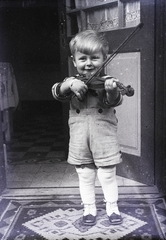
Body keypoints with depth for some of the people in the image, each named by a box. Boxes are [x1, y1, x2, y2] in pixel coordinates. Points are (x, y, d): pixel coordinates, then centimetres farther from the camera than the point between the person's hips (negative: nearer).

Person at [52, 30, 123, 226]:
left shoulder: (107, 82, -4)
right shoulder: (71, 83, 2)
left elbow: (114, 101, -19)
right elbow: (57, 92, -13)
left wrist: (112, 91, -43)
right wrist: (70, 84, -33)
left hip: (104, 138, -2)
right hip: (79, 141, 2)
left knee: (107, 176, 9)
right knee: (85, 177, 14)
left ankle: (112, 208, 31)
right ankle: (89, 209, 31)